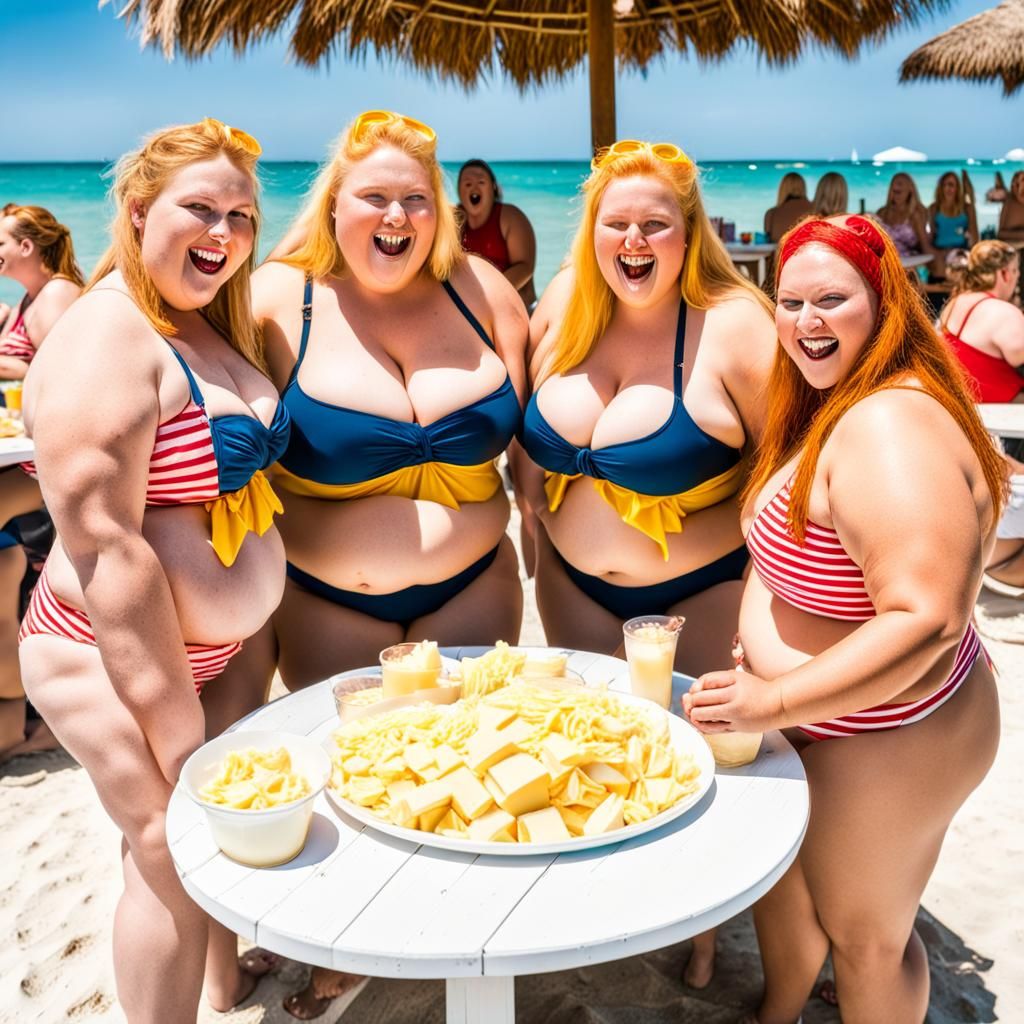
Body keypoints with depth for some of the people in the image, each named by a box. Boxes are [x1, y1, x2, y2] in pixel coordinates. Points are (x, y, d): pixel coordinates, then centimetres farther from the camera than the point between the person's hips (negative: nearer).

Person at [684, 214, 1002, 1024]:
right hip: (816, 725, 9)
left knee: (864, 936, 14)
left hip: (883, 742, -9)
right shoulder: (833, 405, 4)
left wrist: (777, 701, -34)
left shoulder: (889, 427, -28)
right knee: (778, 877, 26)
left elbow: (926, 619, -34)